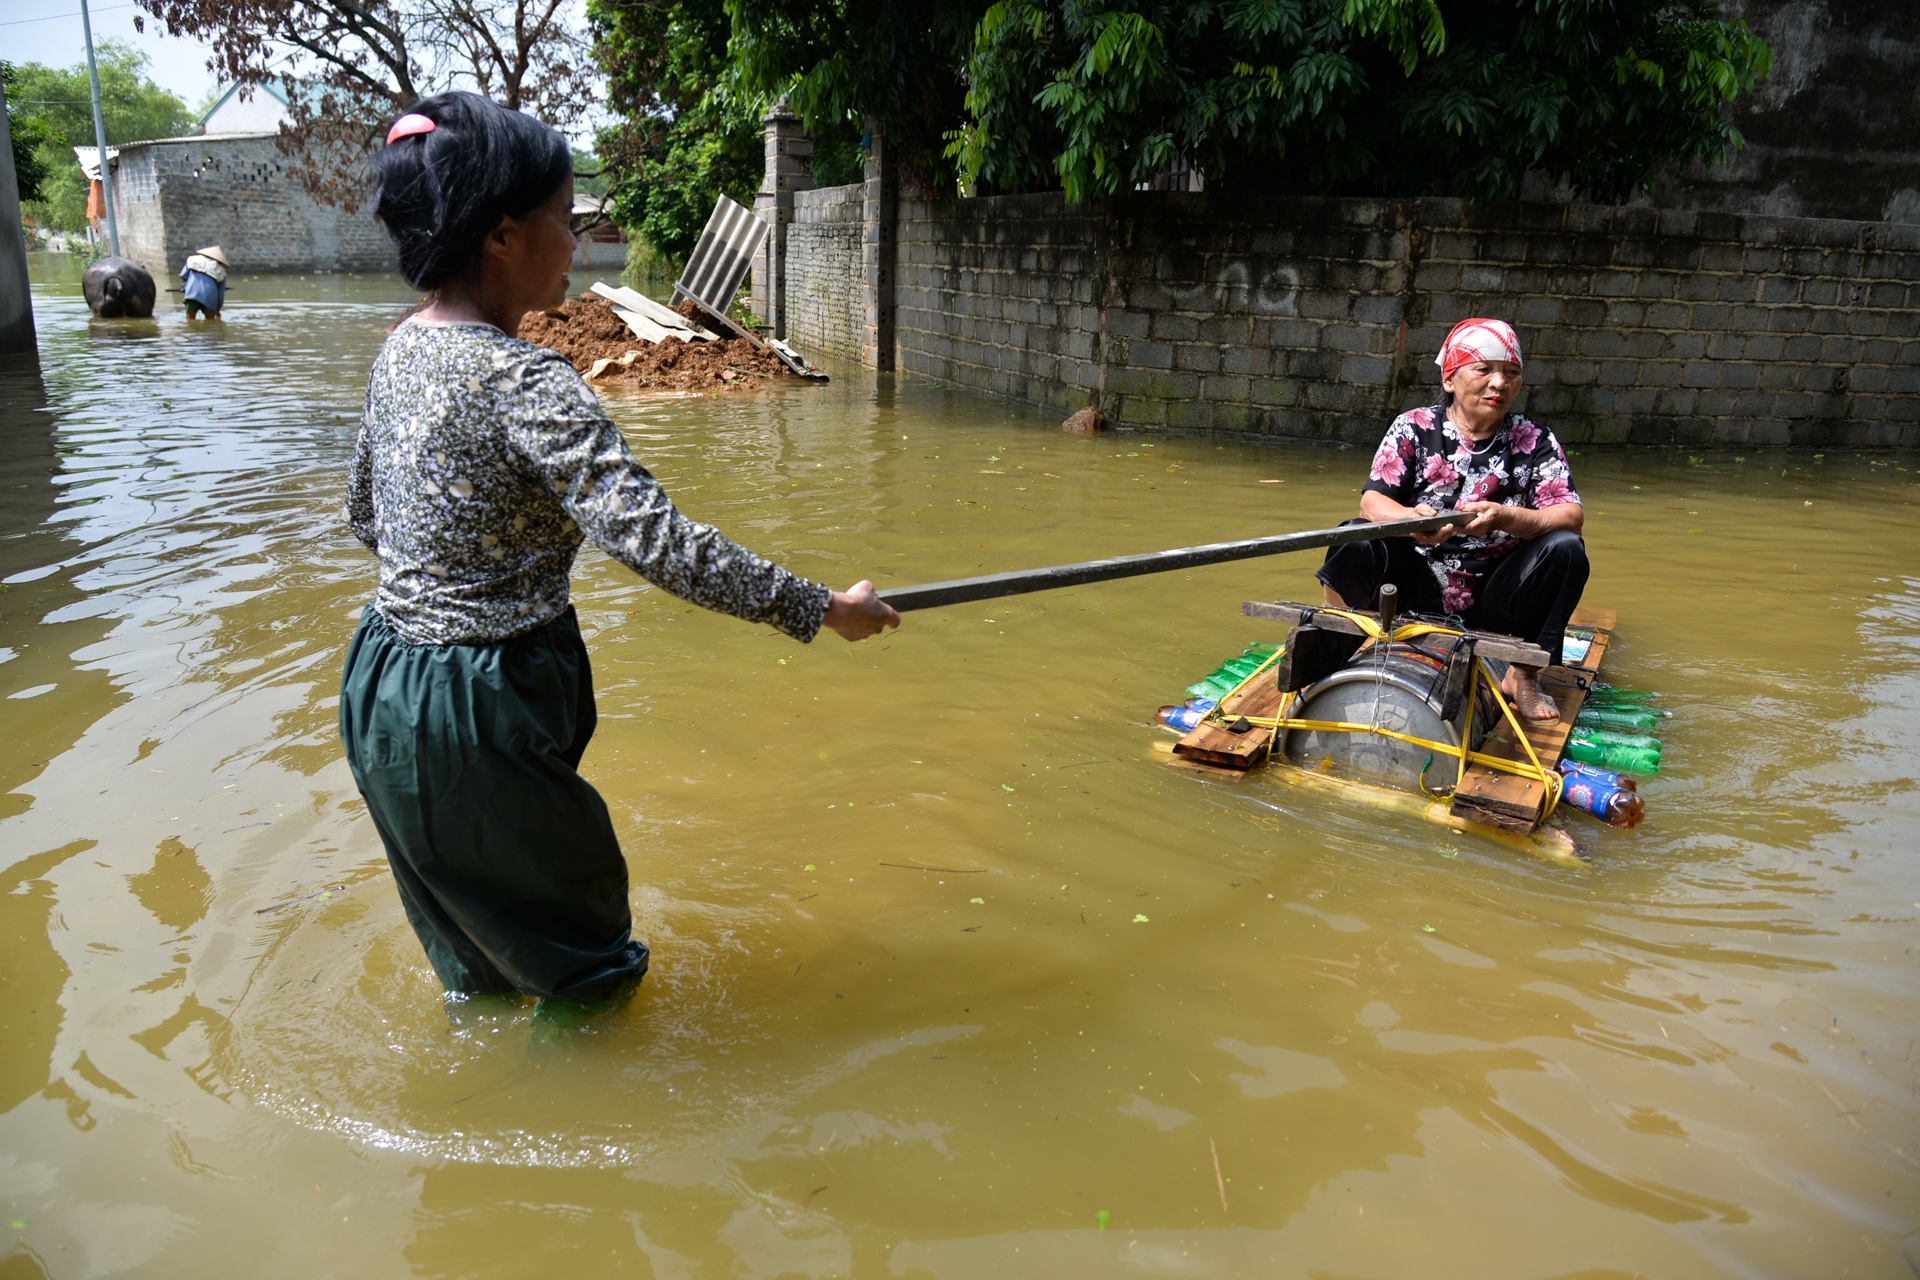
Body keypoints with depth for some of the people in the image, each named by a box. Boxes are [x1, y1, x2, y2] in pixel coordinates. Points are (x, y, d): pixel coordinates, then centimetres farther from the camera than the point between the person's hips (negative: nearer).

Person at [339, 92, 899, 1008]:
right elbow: (656, 541, -30)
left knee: (475, 948, 28)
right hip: (478, 708, -9)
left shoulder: (401, 351, 3)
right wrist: (821, 609, -22)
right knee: (584, 959, 13)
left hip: (383, 691, 9)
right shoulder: (522, 380, -24)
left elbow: (363, 513, 16)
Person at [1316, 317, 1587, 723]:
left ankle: (1522, 675, -9)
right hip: (1417, 587, -1)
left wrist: (1505, 518, -32)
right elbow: (1371, 501, -11)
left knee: (1565, 548, -23)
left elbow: (1570, 515, -11)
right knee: (1354, 539, -26)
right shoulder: (1414, 427, -1)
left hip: (1492, 600, 1)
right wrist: (1410, 519, -35)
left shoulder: (1535, 442, 1)